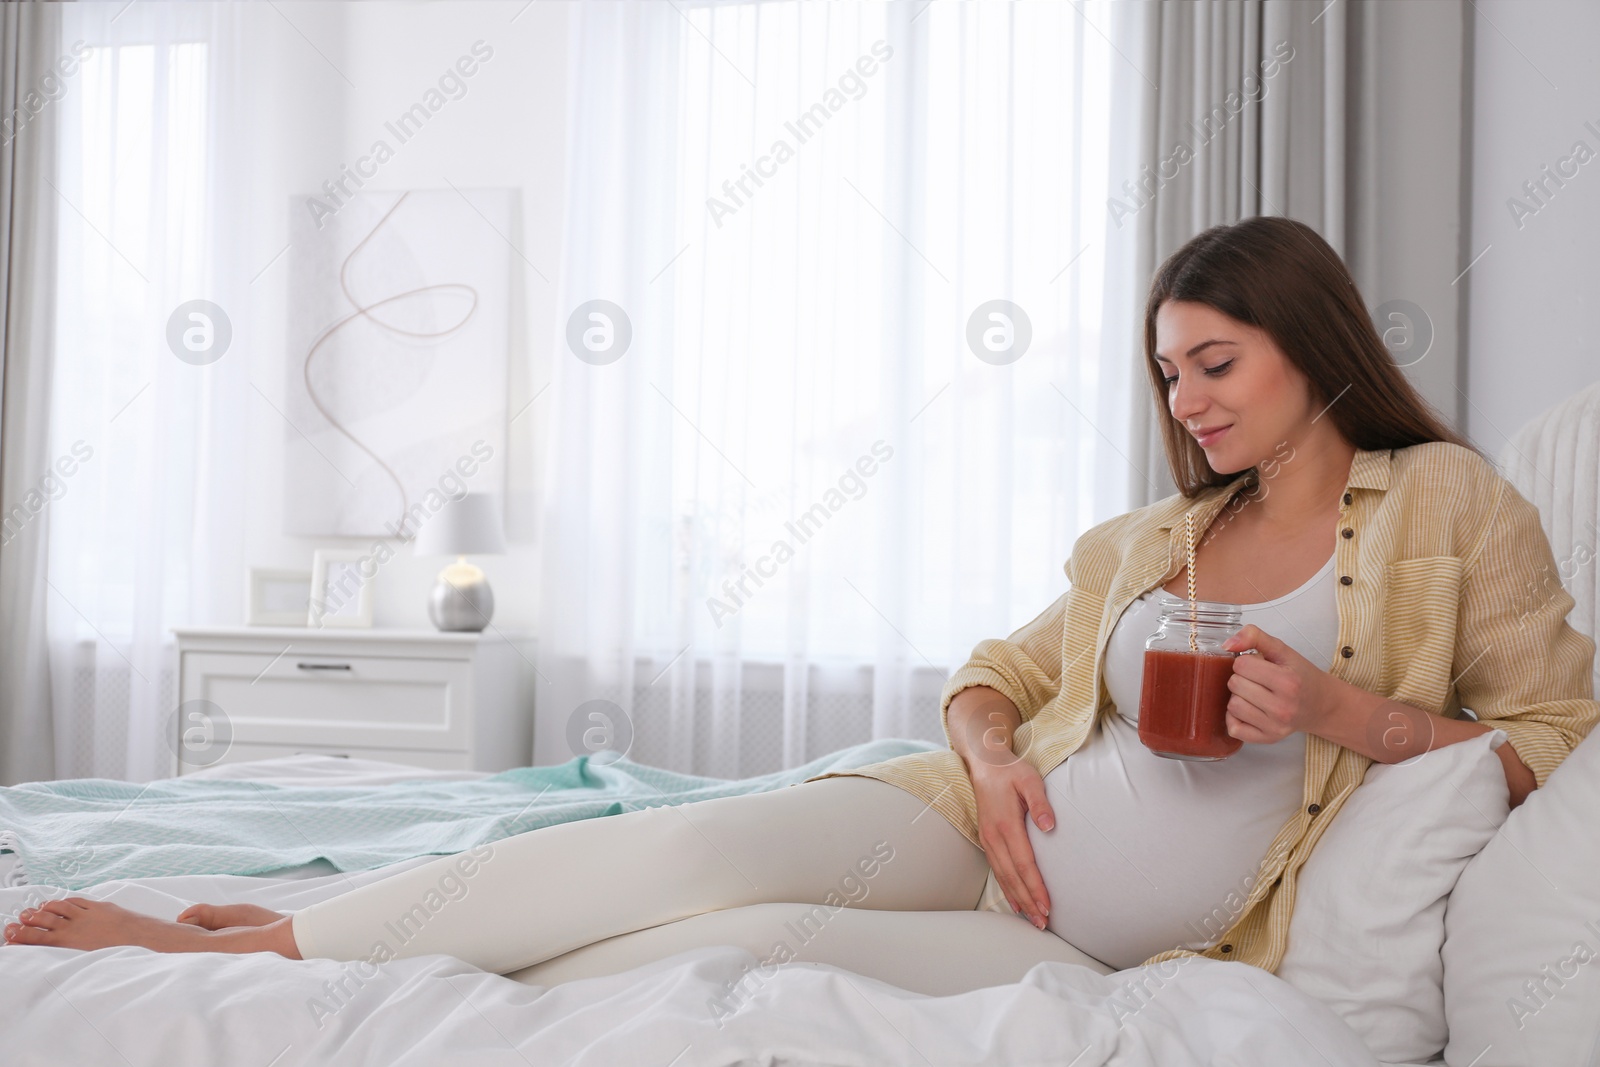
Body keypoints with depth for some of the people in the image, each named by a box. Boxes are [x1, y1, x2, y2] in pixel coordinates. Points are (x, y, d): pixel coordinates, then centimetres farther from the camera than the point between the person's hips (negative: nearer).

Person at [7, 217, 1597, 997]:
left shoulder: (1446, 504, 5)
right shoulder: (1157, 538, 17)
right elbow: (998, 670, 19)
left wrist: (1352, 713, -14)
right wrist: (992, 749, -5)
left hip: (1122, 958, -3)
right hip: (993, 830, 4)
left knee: (784, 943, -30)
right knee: (702, 850, -23)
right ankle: (266, 942, -21)